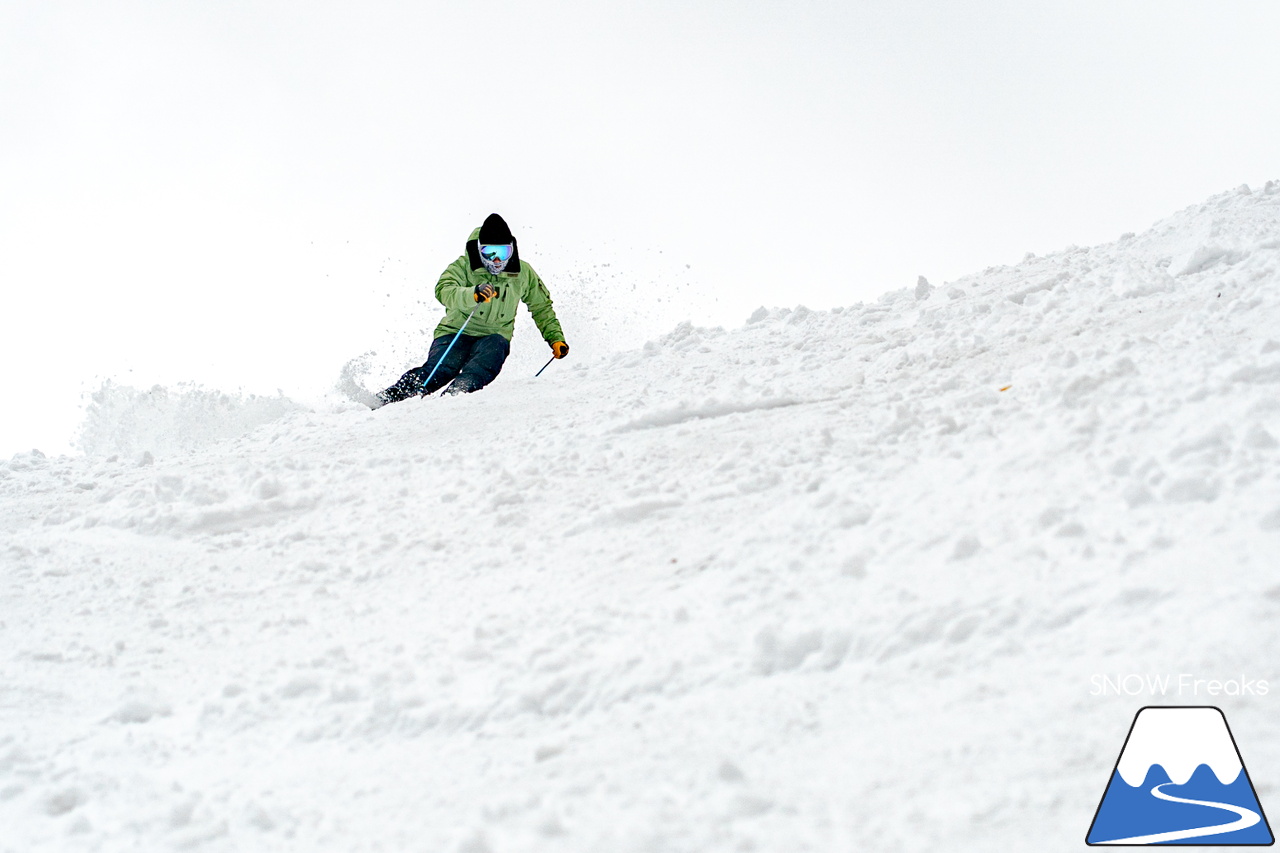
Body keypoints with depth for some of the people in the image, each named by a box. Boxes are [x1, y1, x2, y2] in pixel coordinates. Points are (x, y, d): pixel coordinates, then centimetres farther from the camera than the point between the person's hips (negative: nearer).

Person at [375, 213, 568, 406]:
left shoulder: (523, 273, 3)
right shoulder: (464, 266, -7)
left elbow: (541, 307, 20)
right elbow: (444, 290, -27)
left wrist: (555, 338, 11)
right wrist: (473, 294, -46)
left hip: (495, 336, 2)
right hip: (456, 332, -2)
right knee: (439, 369, -31)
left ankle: (453, 394, -53)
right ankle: (386, 399, -36)